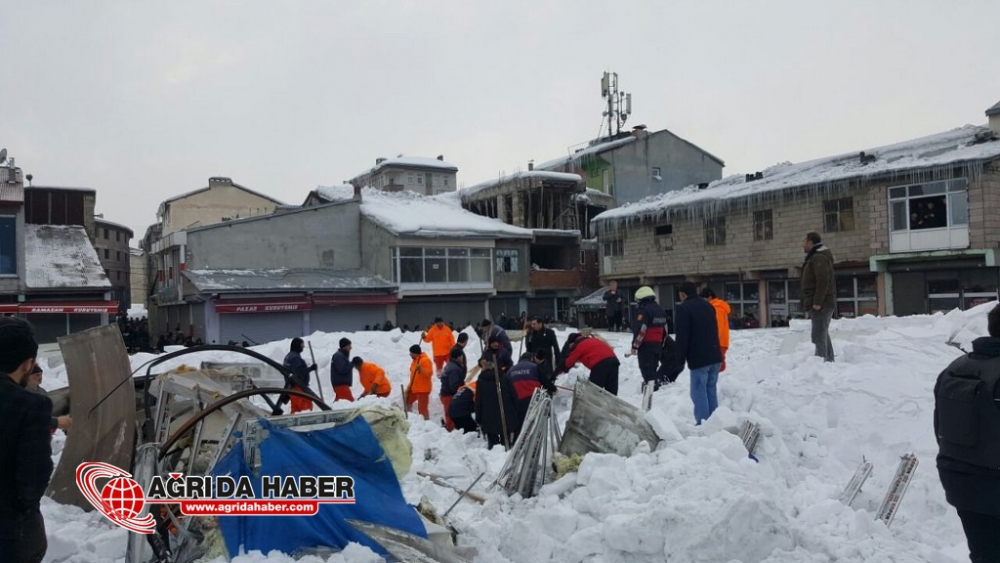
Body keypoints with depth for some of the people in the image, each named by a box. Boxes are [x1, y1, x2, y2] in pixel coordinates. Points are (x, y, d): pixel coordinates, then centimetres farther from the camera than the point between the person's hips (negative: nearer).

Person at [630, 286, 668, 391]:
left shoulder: (644, 310, -15)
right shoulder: (661, 310, 15)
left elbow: (640, 330, -21)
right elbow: (664, 328, 21)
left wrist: (635, 346, -15)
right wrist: (661, 343, 28)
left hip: (646, 344, -9)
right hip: (657, 344, 9)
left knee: (646, 367, -6)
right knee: (653, 366, 19)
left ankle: (650, 385, -11)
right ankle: (654, 383, 27)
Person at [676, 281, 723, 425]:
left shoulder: (683, 308, -9)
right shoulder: (708, 306, 16)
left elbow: (682, 336, -13)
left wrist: (680, 358, -6)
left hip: (698, 358, -7)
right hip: (714, 356, 8)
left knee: (699, 392, -4)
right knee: (711, 390, 13)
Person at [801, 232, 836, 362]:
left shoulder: (819, 258, -13)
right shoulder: (816, 257, 20)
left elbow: (823, 281, -23)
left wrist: (817, 302, -24)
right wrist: (811, 302, 19)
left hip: (820, 305, -11)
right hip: (822, 304, 11)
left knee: (819, 336, -13)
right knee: (823, 335, 17)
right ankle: (829, 361, 23)